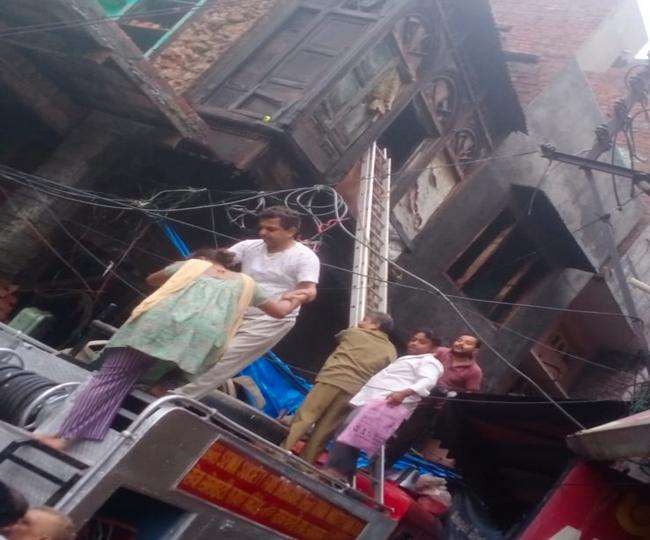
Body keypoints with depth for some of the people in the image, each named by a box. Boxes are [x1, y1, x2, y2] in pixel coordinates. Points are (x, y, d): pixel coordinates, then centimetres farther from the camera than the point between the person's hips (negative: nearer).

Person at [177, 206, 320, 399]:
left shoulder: (304, 256, -9)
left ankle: (180, 397, -10)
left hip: (272, 320, -6)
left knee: (225, 359, -15)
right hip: (235, 313, 6)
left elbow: (310, 290, -20)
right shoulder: (248, 246, 3)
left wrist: (303, 295, -45)